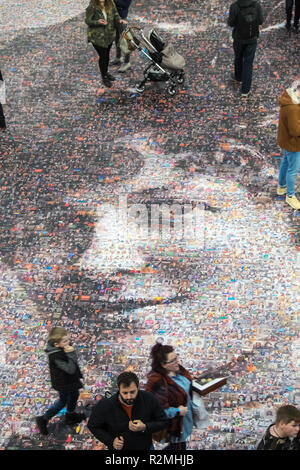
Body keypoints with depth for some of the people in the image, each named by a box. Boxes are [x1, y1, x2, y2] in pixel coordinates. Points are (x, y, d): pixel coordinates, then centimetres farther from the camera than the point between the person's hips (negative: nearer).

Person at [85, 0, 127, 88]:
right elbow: (88, 21, -13)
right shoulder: (91, 7, -20)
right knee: (103, 56, 1)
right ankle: (104, 77, 20)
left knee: (107, 54, 20)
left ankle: (106, 72, 43)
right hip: (97, 37, -5)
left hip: (109, 35, 5)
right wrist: (97, 22, -32)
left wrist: (119, 20, -21)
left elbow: (115, 15, 2)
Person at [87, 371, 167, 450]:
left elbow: (163, 422, -9)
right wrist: (111, 442, -20)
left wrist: (144, 428, -27)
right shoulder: (105, 406, -25)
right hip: (118, 448, -1)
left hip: (146, 447, 1)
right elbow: (93, 426, -7)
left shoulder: (150, 399, -22)